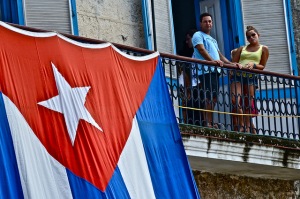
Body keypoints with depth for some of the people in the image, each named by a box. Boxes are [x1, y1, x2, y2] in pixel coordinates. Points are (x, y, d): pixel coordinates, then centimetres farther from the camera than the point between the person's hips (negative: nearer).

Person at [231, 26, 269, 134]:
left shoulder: (263, 49, 14)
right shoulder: (242, 48, 20)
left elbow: (262, 66, 9)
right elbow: (233, 63, 14)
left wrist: (253, 65, -11)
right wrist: (237, 65, -9)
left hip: (251, 77, -2)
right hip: (237, 76, 2)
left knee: (248, 105, -7)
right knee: (235, 101, -17)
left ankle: (247, 128, -6)